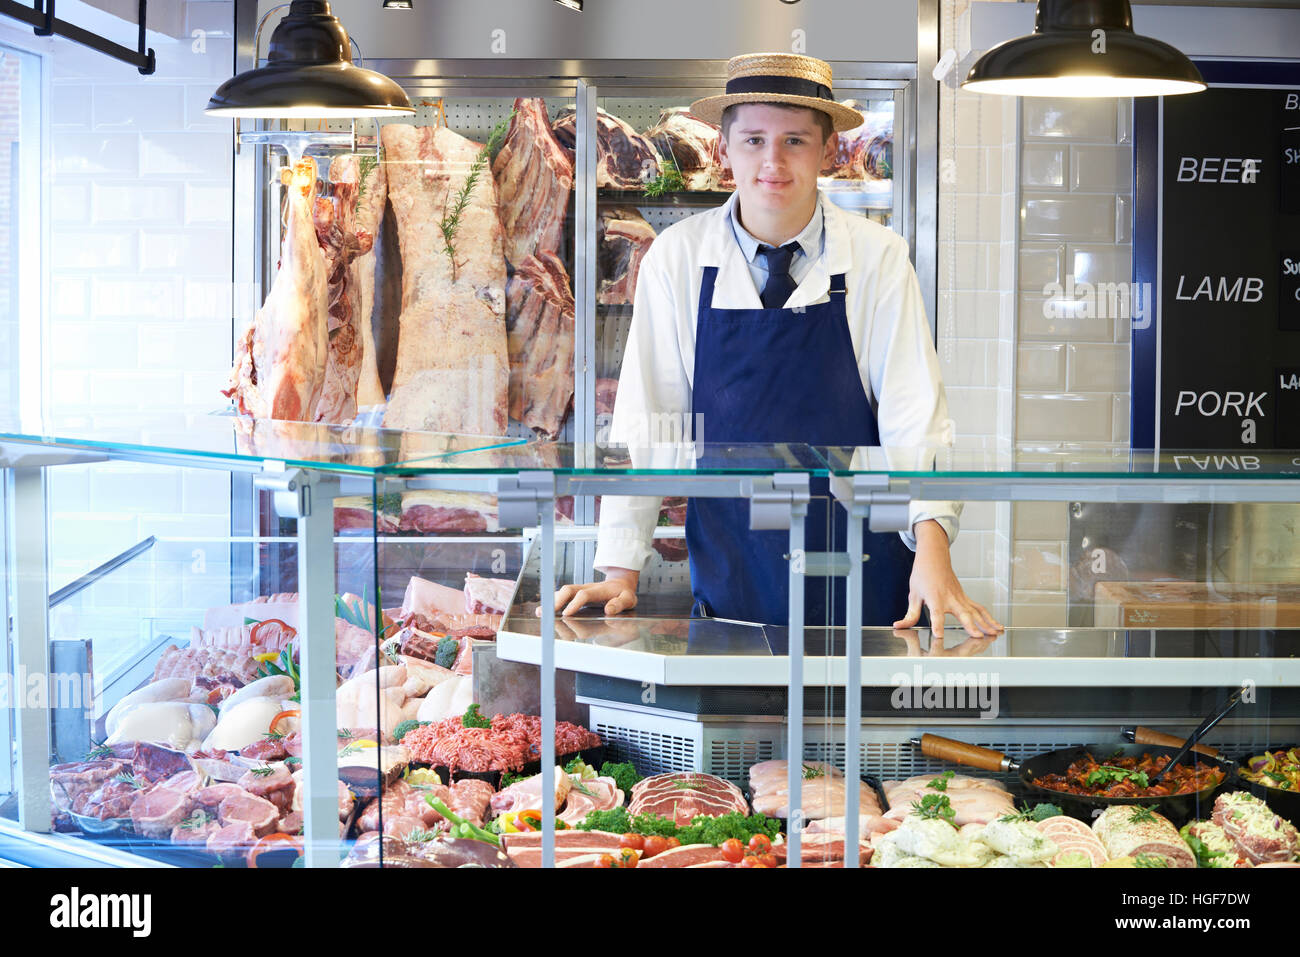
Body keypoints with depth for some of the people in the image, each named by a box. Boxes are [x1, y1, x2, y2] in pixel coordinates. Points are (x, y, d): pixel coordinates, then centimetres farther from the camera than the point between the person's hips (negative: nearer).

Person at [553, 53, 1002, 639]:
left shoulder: (878, 257, -5)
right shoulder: (676, 257, -2)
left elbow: (915, 415, -8)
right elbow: (643, 420, -1)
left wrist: (932, 548, -23)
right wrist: (620, 572, -8)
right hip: (730, 585, 1)